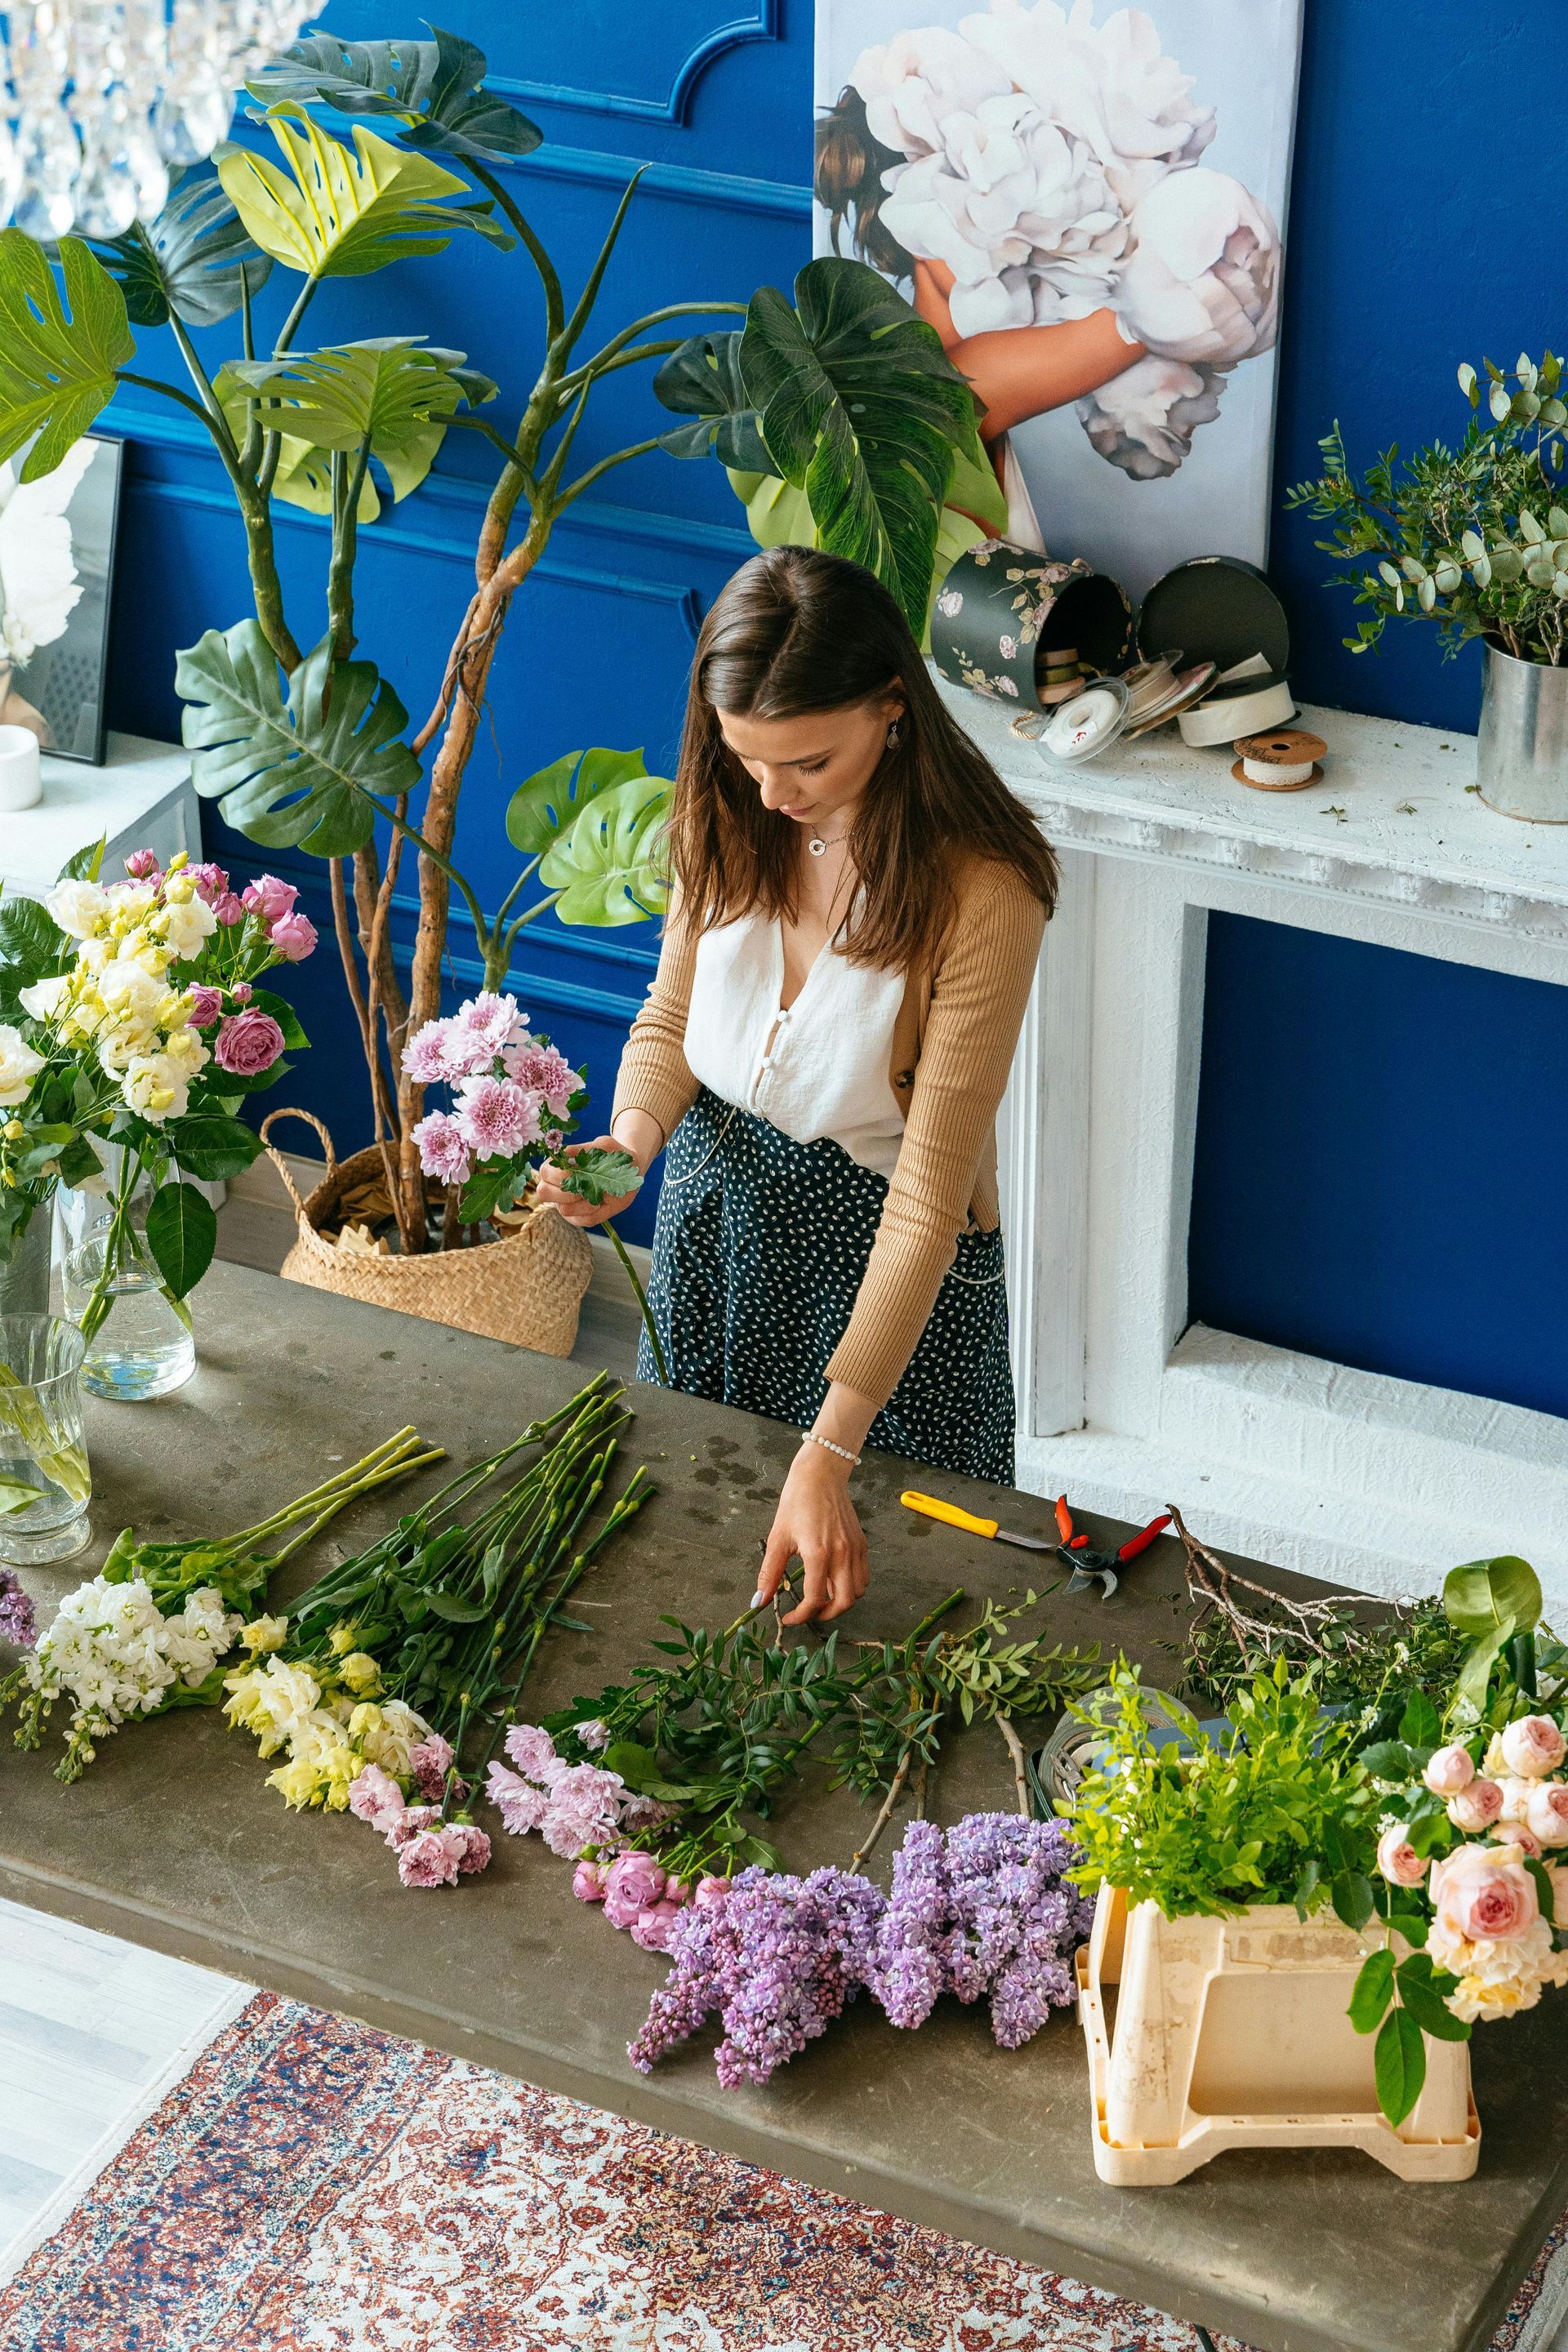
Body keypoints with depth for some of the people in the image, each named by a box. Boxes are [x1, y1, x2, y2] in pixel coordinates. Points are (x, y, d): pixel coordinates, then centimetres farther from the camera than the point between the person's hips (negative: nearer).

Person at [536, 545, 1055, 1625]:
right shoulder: (728, 818, -11)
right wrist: (630, 1141, -19)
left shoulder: (981, 891, -29)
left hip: (881, 1249, -5)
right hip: (714, 1207, 5)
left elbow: (930, 1190, -28)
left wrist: (829, 1455, -32)